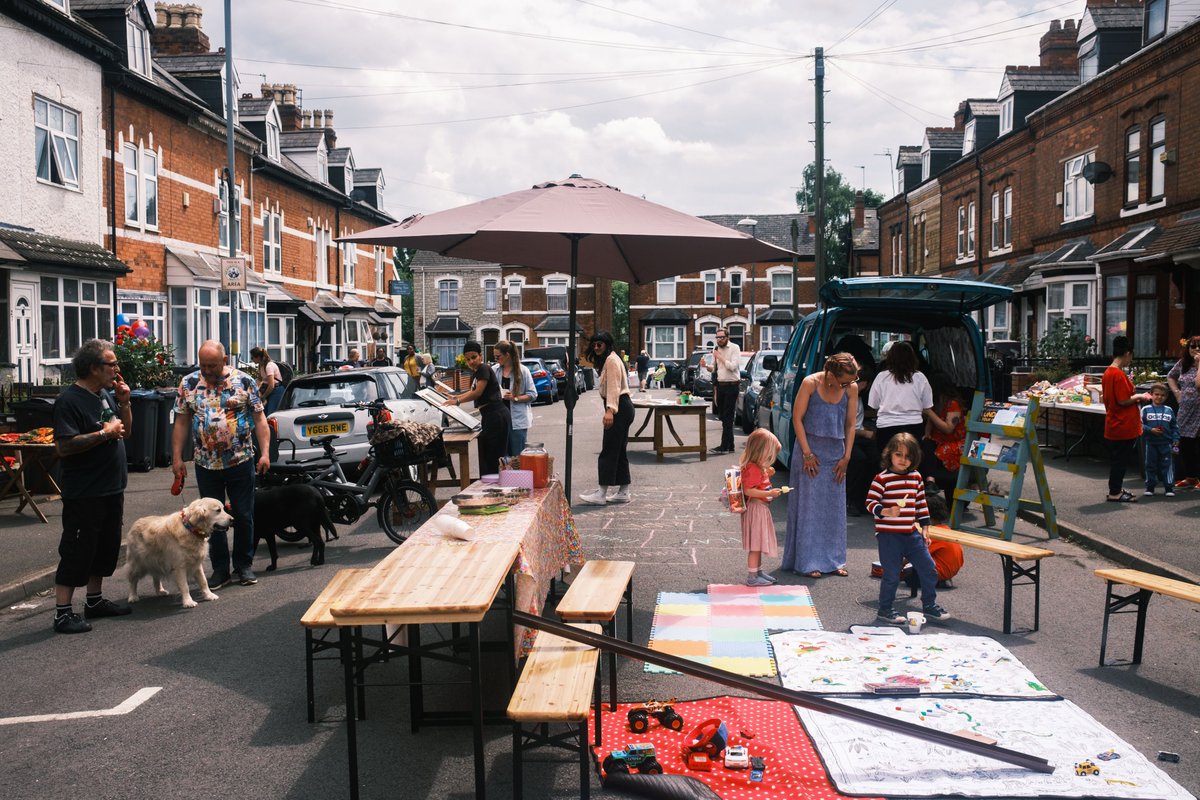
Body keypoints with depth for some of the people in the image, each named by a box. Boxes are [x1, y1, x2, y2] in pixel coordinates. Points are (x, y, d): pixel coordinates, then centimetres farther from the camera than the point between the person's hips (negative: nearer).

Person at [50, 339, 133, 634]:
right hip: (84, 493, -9)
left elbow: (125, 431, 16)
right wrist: (103, 434, -22)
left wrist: (124, 403, 2)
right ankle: (63, 612, 4)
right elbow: (64, 446, -25)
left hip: (111, 488, 9)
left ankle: (95, 601, 30)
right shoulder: (70, 400, -16)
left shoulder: (106, 395, 11)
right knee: (76, 551, -3)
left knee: (106, 547, 17)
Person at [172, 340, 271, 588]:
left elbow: (259, 419, -2)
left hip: (241, 462, -2)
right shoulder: (188, 384, 2)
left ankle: (244, 565, 20)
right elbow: (181, 423, 5)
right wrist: (177, 458, 0)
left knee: (244, 516, 5)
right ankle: (220, 569, 19)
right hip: (206, 465, 2)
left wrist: (265, 453, -9)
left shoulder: (244, 381, -3)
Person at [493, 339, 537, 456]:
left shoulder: (523, 371, -3)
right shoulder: (494, 370, 5)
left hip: (518, 420, -3)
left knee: (517, 456, 2)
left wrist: (515, 398, -14)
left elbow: (533, 395, -3)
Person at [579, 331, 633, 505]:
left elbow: (614, 387, -21)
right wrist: (610, 409, 16)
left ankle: (601, 493, -12)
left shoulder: (611, 360, -10)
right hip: (622, 408, 11)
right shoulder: (608, 360, 23)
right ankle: (623, 492, 14)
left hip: (619, 408, -11)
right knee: (619, 451, 12)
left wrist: (610, 410, -30)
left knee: (609, 450, -11)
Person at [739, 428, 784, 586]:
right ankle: (752, 577, 0)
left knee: (759, 544, 18)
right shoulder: (752, 469, -21)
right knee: (756, 544, -5)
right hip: (756, 508, -11)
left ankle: (758, 571, 29)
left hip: (762, 509, 11)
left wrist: (767, 474, 10)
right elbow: (748, 490, -27)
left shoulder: (759, 467, 12)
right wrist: (769, 493, -27)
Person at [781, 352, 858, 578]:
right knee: (808, 504, -1)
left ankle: (834, 560, 16)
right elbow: (797, 418, -9)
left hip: (835, 452, 4)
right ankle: (808, 562, 4)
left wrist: (846, 457, 1)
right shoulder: (810, 383, -13)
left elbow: (850, 424, 5)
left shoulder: (852, 388, -3)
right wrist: (807, 454, -11)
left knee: (835, 506, 7)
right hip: (810, 449, -4)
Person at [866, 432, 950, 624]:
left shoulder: (916, 477, 7)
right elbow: (870, 502, -12)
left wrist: (925, 527, 13)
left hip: (911, 533, 6)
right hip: (888, 535, -6)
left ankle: (930, 605, 25)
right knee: (892, 574, 0)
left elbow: (921, 504, 16)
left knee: (929, 569, 8)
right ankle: (886, 609, 17)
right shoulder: (882, 479, -11)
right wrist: (886, 511, -29)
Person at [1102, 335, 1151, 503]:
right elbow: (1123, 401, -21)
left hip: (1113, 425, 9)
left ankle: (1116, 489, 25)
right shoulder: (1119, 375, -20)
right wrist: (1139, 397, -6)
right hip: (1124, 426, -9)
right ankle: (1115, 493, 6)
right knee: (1120, 459, 0)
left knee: (1117, 459, 16)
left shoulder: (1108, 373, 10)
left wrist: (1134, 397, 13)